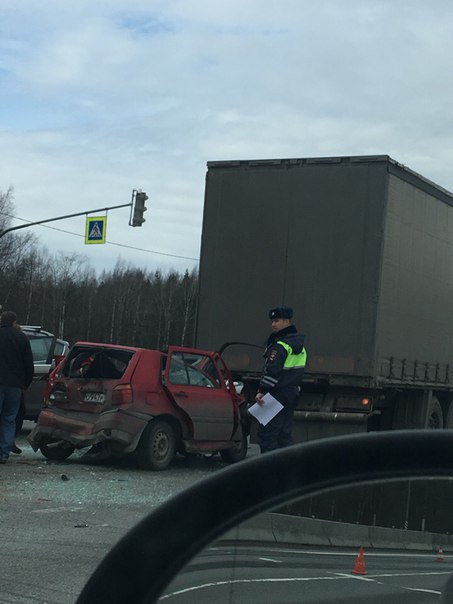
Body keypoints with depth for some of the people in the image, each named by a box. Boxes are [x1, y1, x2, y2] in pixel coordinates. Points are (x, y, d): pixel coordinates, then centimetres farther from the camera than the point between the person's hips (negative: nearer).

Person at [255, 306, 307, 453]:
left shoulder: (280, 345, -14)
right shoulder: (300, 346, 16)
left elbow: (272, 371, -22)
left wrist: (262, 390, -22)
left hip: (278, 394, -9)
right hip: (292, 394, 9)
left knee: (266, 435, -8)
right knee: (285, 435, 12)